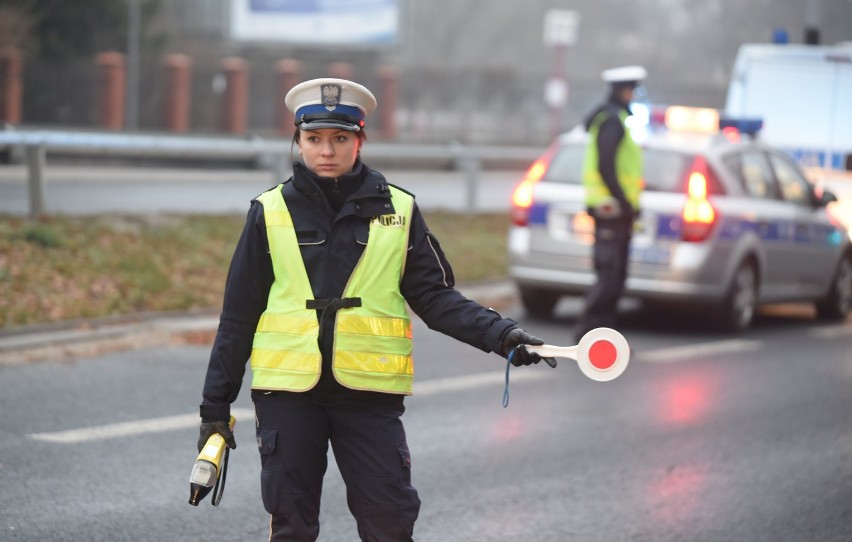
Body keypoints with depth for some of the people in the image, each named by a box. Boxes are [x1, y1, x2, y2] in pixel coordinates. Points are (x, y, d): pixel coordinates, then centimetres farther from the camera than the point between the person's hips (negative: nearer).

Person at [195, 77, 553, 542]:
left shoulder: (398, 211, 4)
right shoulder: (271, 213, 4)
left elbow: (434, 298, 4)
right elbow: (238, 317, 7)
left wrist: (499, 334, -11)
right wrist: (215, 405, 7)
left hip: (370, 396, 0)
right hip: (288, 393, 0)